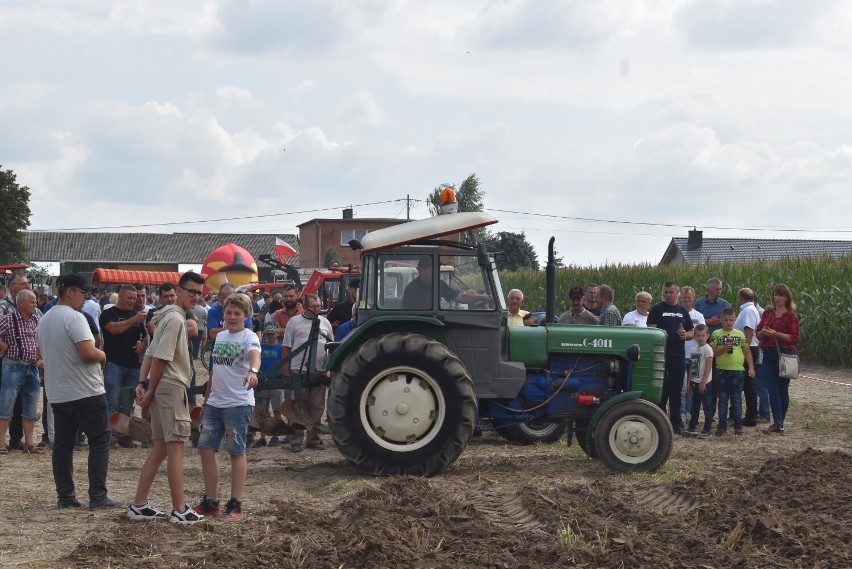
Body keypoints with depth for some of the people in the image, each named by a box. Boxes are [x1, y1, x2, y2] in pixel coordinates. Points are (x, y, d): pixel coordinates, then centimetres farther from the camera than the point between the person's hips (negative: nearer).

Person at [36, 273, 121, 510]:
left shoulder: (44, 320, 12)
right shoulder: (74, 317, -17)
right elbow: (88, 353, -25)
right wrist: (102, 355, -5)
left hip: (57, 393, 8)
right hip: (85, 392, -8)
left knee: (62, 444, 9)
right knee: (99, 441, -1)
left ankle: (65, 496, 11)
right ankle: (97, 496, -3)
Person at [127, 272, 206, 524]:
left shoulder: (171, 317, 18)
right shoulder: (175, 319, -14)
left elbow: (152, 354, 15)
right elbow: (159, 358, -18)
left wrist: (143, 383, 7)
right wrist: (150, 390, -13)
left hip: (162, 388, 10)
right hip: (171, 387, -10)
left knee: (161, 447, 11)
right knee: (176, 447, -7)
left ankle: (139, 505, 13)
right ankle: (179, 510, -5)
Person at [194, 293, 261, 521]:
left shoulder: (249, 337, -10)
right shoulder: (220, 336, 13)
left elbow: (255, 354, -32)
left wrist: (253, 370, -54)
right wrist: (207, 396, 22)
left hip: (239, 404, -7)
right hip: (215, 403, 7)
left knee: (237, 452, 1)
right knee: (206, 449, 6)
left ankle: (235, 504, 10)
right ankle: (211, 501, 17)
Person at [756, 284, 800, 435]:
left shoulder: (791, 316, -3)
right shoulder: (767, 313, 12)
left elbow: (794, 338, -9)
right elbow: (758, 334, 17)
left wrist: (776, 334, -18)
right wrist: (763, 333, -6)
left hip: (784, 354, -4)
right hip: (768, 355, 4)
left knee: (783, 389, 3)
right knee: (772, 389, -3)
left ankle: (779, 423, 9)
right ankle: (777, 423, -4)